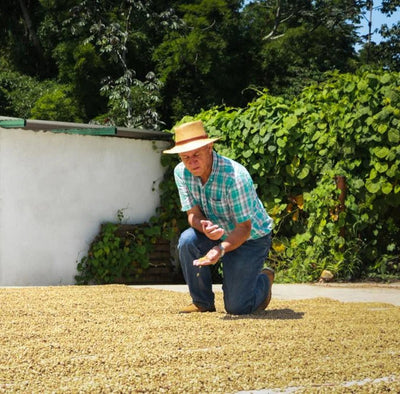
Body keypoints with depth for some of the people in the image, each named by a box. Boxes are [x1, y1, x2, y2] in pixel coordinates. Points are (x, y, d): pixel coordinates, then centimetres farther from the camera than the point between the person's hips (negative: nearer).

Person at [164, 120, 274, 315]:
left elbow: (244, 228, -28)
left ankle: (264, 279, 22)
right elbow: (193, 214, -11)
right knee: (187, 240, -28)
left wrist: (221, 249, -47)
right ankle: (203, 302, -8)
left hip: (251, 238, -5)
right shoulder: (181, 172, -13)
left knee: (236, 307, -12)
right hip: (218, 232, 5)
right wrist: (204, 227, -36)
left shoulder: (234, 176, -31)